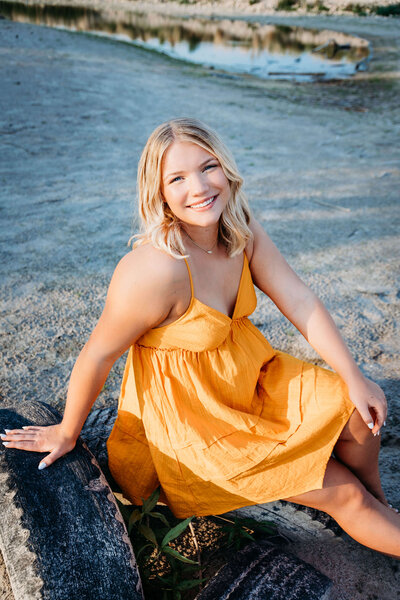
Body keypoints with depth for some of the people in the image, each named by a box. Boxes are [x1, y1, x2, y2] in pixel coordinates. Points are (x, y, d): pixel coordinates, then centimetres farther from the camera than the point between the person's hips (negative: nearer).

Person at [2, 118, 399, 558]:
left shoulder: (242, 232, -10)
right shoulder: (155, 270, -34)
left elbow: (298, 300, -7)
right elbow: (98, 355, -23)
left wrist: (354, 379, -7)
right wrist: (67, 433, -8)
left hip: (248, 377, 7)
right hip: (192, 417, -6)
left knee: (361, 414, 3)